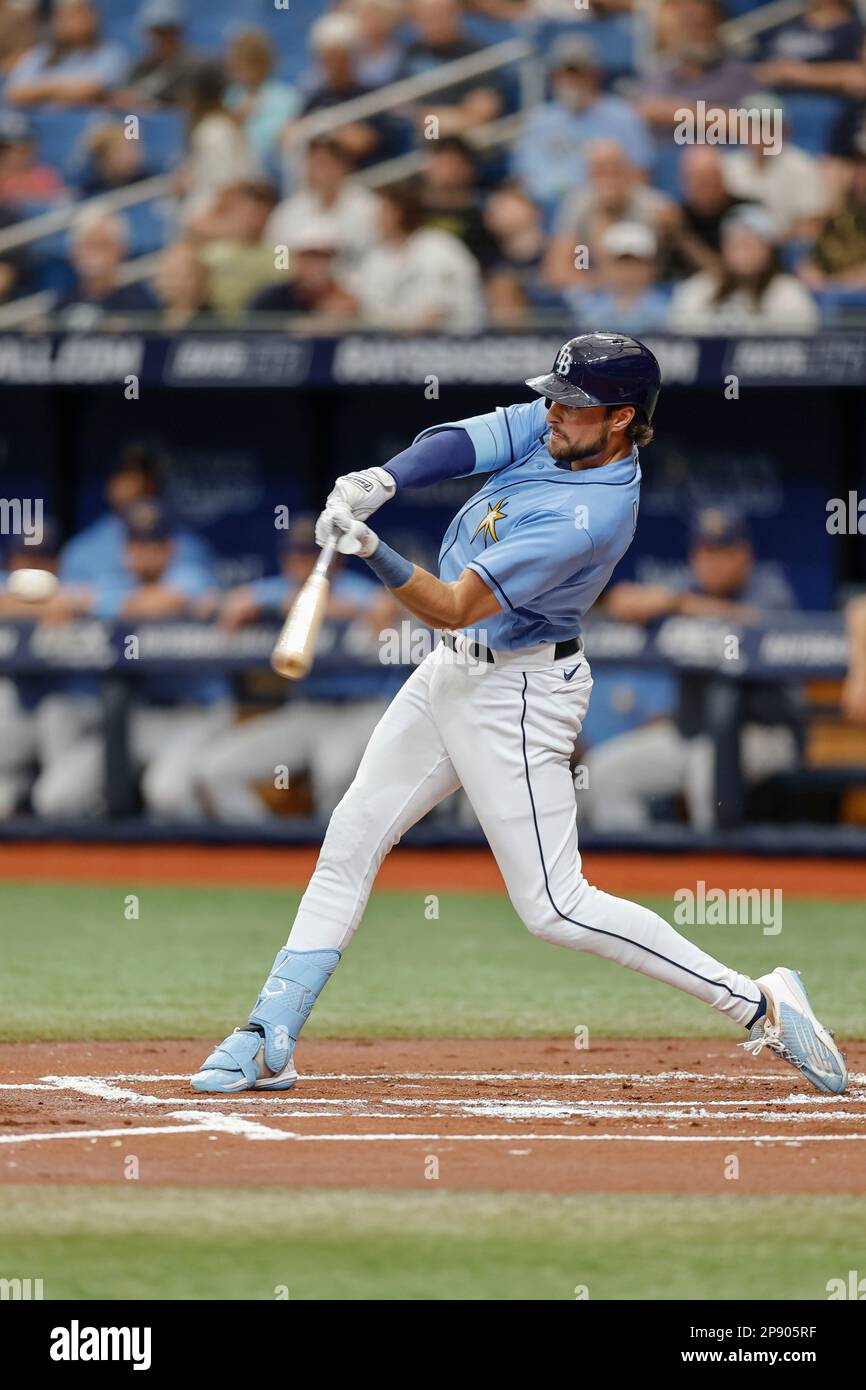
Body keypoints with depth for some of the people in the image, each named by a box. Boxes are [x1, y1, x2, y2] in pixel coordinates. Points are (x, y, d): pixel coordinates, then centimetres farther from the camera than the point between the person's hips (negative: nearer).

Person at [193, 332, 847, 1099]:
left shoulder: (589, 517, -29)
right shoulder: (560, 427, -4)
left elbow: (454, 606, -29)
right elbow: (460, 443, -11)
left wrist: (374, 553, -41)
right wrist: (379, 482, -29)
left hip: (516, 695, -9)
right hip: (450, 675, 9)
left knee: (554, 906, -8)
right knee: (350, 840, 9)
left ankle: (758, 1003, -3)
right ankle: (269, 1044, 13)